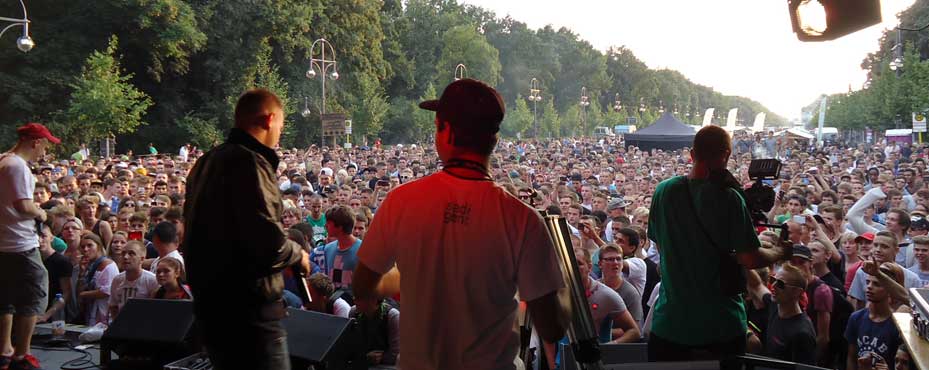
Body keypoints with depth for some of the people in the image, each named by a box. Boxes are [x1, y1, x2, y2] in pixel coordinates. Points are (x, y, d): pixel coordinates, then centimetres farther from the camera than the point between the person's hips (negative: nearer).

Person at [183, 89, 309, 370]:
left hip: (210, 302, 10)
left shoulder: (206, 162, 14)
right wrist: (298, 254, -4)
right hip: (249, 307, -10)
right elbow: (269, 243, -23)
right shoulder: (250, 162, -16)